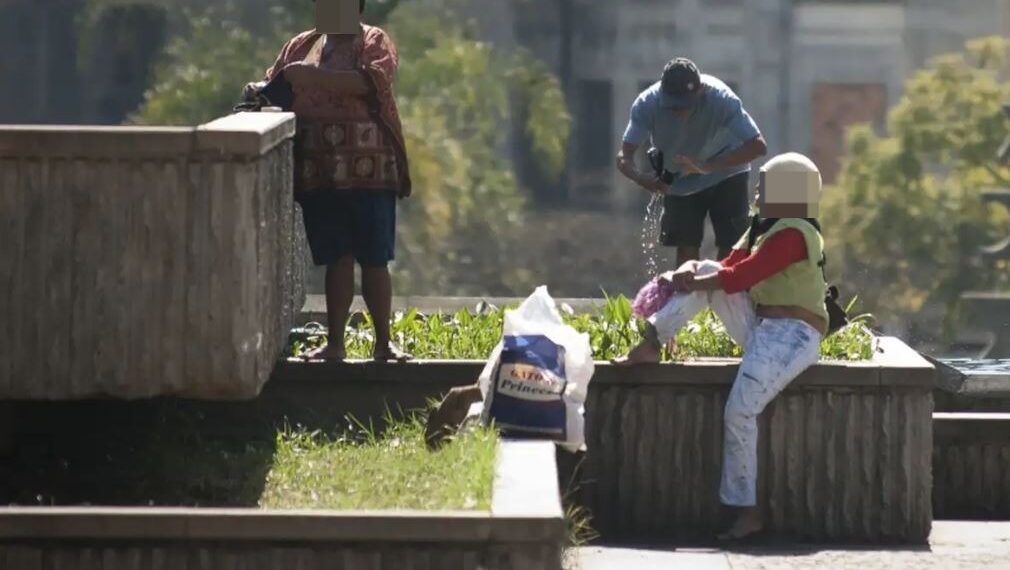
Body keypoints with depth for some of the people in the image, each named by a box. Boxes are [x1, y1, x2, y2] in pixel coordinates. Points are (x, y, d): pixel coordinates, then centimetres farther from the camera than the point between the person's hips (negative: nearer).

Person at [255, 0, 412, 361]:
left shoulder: (373, 43, 2)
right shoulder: (301, 46, 16)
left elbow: (372, 82, -16)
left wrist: (316, 76, -23)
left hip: (368, 171, -3)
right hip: (319, 173, 3)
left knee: (374, 260, -2)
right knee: (337, 259, 3)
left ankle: (383, 343, 5)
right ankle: (335, 343, 6)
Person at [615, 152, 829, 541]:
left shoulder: (792, 234, -16)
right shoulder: (764, 229, 17)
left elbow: (740, 276, -20)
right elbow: (729, 268, 12)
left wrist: (690, 284, -8)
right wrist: (691, 274, -8)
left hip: (792, 337, -10)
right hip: (761, 329, 10)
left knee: (739, 413, -25)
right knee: (706, 272, 2)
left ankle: (747, 511, -18)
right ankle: (651, 344, -8)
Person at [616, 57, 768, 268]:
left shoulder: (721, 99, -33)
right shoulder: (647, 104, -28)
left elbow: (758, 146, -38)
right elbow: (624, 156, -26)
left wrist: (709, 166, -50)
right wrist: (640, 178, -50)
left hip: (725, 174, -2)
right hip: (679, 181, 2)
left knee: (730, 248, -8)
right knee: (686, 250, -1)